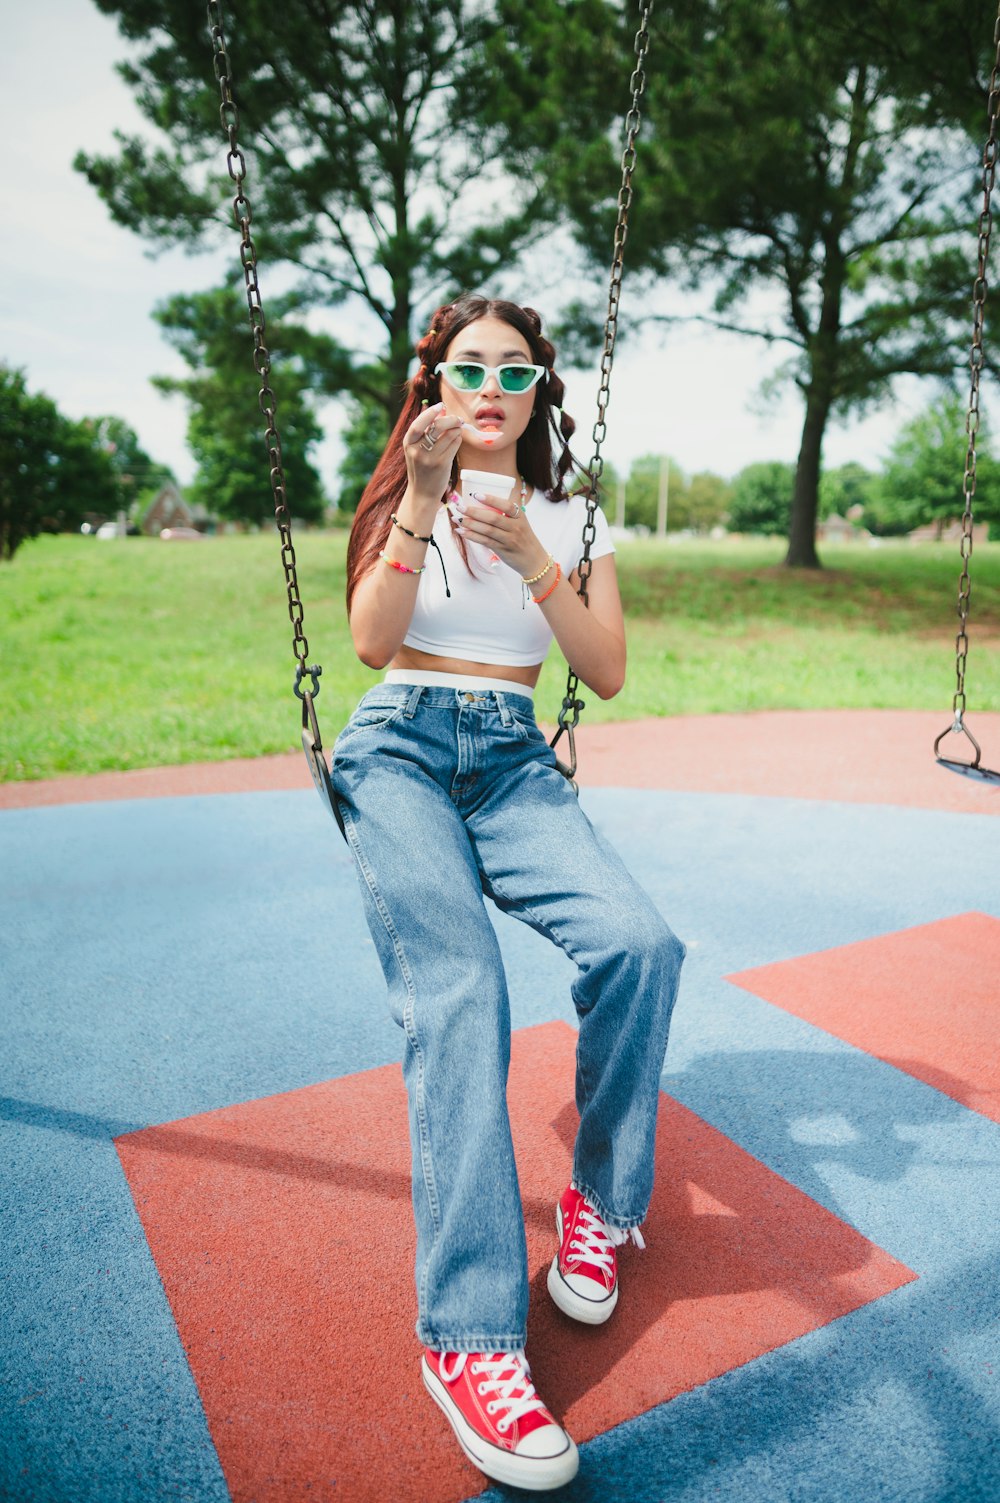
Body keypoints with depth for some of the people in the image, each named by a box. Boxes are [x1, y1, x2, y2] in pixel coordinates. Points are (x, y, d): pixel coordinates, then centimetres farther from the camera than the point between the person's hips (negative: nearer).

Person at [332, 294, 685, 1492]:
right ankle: (468, 1337, -23)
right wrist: (423, 500, -12)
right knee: (457, 992, -27)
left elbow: (608, 674, 2)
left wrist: (530, 557, -9)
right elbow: (372, 641, -5)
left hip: (514, 763, 2)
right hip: (400, 751, -1)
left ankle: (604, 1199, 0)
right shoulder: (400, 497, 12)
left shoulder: (571, 519, 14)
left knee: (639, 945, -25)